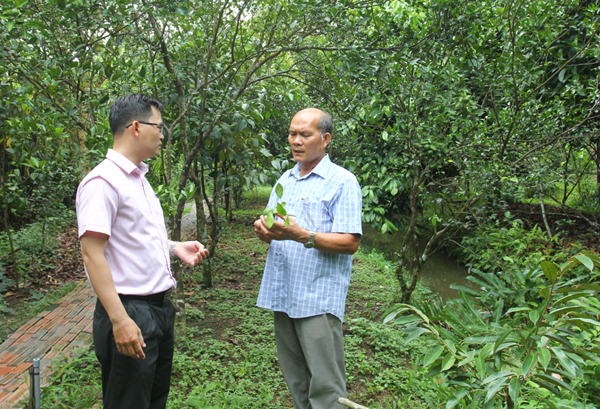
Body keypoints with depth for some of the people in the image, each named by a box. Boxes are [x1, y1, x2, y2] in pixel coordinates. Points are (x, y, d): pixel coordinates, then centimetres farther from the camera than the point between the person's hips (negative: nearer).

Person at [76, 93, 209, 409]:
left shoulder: (139, 178, 13)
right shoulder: (103, 181, -16)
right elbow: (92, 254, -21)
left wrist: (175, 248, 7)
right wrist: (120, 320, -25)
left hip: (159, 308, 9)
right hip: (130, 313, -9)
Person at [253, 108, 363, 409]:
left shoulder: (342, 182, -5)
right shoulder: (285, 180, 17)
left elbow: (349, 242, -14)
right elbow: (272, 232, 20)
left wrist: (301, 235, -26)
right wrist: (263, 230, -4)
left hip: (318, 298, -6)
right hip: (282, 293, 7)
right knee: (295, 382, 16)